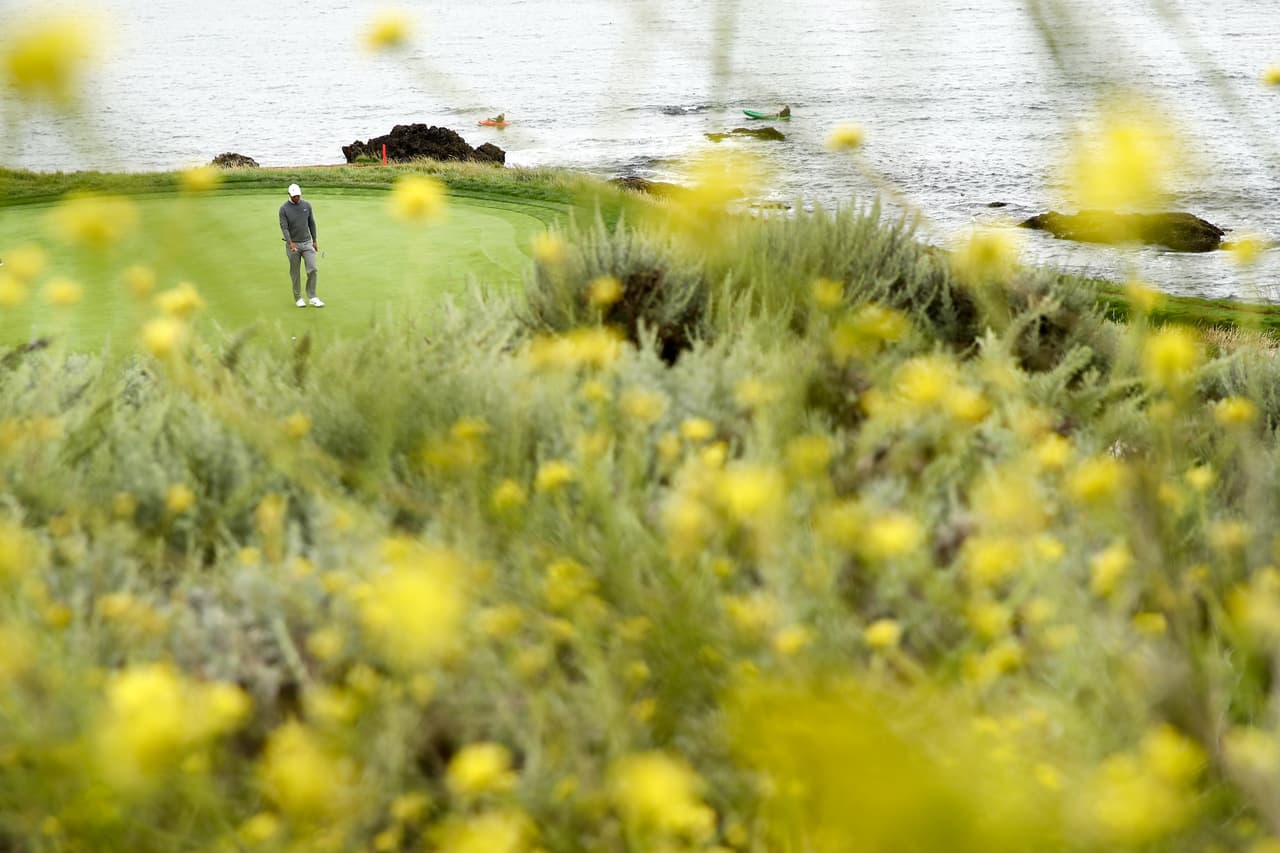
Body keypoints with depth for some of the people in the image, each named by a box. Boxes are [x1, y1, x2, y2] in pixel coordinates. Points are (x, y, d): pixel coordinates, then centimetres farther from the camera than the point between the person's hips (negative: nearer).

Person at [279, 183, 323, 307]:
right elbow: (284, 227, -16)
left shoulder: (307, 205, 1)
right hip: (293, 245, -2)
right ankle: (298, 298, 18)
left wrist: (314, 241, 10)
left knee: (312, 269, -9)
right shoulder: (284, 208, -9)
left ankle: (312, 298, -2)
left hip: (307, 243, 2)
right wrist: (290, 243, -30)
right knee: (295, 273, 5)